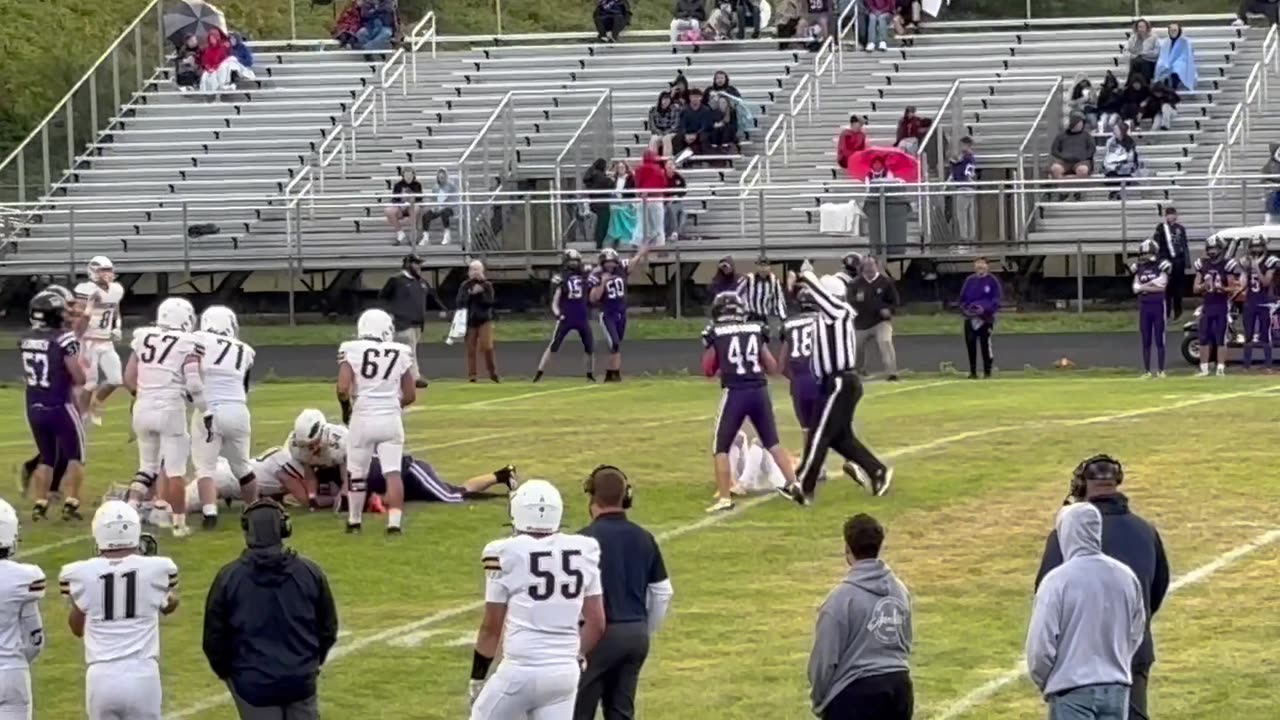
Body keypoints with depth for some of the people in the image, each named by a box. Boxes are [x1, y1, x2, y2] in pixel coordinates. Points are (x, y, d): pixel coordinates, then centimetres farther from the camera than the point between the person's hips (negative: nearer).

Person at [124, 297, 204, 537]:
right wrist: (204, 411, -4)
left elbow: (129, 378, 10)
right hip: (170, 409, -5)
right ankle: (179, 523, 7)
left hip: (143, 408, 5)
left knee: (148, 465, 19)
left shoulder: (143, 338, 7)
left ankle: (130, 509, 3)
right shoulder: (188, 344, -7)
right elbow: (194, 384, -14)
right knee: (176, 470, 4)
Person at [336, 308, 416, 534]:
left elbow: (342, 389, -14)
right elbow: (410, 395, 7)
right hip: (391, 419, 1)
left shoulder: (351, 351, -6)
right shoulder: (400, 353, 1)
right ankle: (394, 522, -11)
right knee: (393, 472, 0)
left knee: (356, 472, 13)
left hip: (363, 418, -1)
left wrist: (346, 409, 6)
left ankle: (354, 521, 25)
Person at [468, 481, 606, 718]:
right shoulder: (583, 552, 4)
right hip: (565, 671, 4)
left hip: (521, 670, -4)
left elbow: (492, 627, -1)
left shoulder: (507, 554, -8)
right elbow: (596, 624, 8)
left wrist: (477, 677, 10)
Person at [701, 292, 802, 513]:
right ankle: (794, 484, 15)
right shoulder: (756, 330, 9)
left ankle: (725, 498, -1)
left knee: (721, 447, 7)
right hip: (759, 391, 3)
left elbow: (709, 370, 9)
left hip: (734, 393, -3)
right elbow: (772, 368, 12)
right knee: (773, 442, 19)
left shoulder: (715, 334, 0)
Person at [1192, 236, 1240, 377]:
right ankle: (1204, 369, 10)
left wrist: (1222, 288, -22)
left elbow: (1233, 289, -3)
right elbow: (1195, 289, 10)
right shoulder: (1202, 265, 8)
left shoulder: (1227, 265, -5)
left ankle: (1221, 369, -1)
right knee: (1204, 338, 3)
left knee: (1221, 338, -5)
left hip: (1222, 305, -4)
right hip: (1207, 305, 4)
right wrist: (1203, 286, -11)